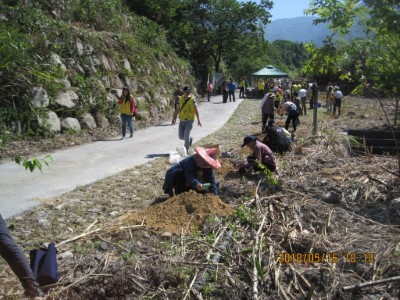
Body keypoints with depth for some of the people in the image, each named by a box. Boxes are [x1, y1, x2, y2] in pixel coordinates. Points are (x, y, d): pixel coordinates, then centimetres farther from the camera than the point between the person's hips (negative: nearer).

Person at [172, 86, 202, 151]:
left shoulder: (192, 99, -5)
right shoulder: (180, 99, 4)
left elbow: (196, 110, -5)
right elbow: (177, 110, 8)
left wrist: (198, 120, -7)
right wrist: (174, 118, 0)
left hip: (189, 120, -4)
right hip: (182, 120, 4)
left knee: (186, 135, -13)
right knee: (181, 136, 9)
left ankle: (186, 150, 4)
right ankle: (190, 139, 39)